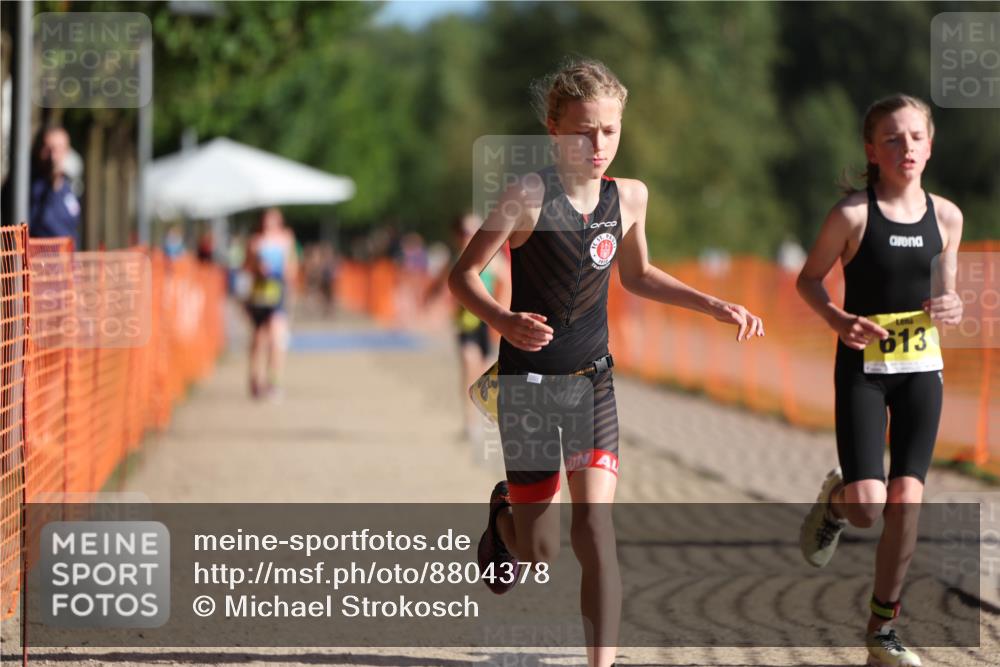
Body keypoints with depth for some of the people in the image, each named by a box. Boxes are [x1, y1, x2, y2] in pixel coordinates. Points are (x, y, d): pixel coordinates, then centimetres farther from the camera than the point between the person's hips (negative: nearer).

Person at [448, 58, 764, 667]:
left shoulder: (630, 196, -1)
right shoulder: (530, 196, -17)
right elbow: (464, 274, -11)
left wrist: (714, 306, 10)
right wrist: (503, 320, -31)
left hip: (593, 380, 3)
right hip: (529, 380, -3)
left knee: (595, 528, -15)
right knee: (539, 554, 7)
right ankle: (506, 517, 45)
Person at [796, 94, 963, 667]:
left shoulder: (946, 216, 1)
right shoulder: (853, 214, -10)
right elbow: (808, 279, 0)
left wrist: (953, 309, -8)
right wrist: (836, 318, -18)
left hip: (922, 367, 3)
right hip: (863, 368, -3)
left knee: (907, 501, -2)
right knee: (867, 505, -15)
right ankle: (835, 503, 24)